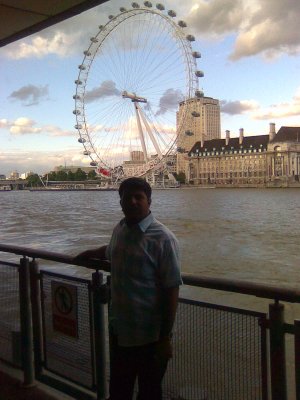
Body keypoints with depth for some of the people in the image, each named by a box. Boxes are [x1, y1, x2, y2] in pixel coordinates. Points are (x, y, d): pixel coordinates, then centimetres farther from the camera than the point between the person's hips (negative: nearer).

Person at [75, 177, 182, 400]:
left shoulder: (163, 239, -19)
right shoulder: (120, 230, 2)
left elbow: (171, 290, -18)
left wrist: (165, 338, -18)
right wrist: (89, 254, 41)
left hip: (149, 336, -6)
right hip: (119, 330, 6)